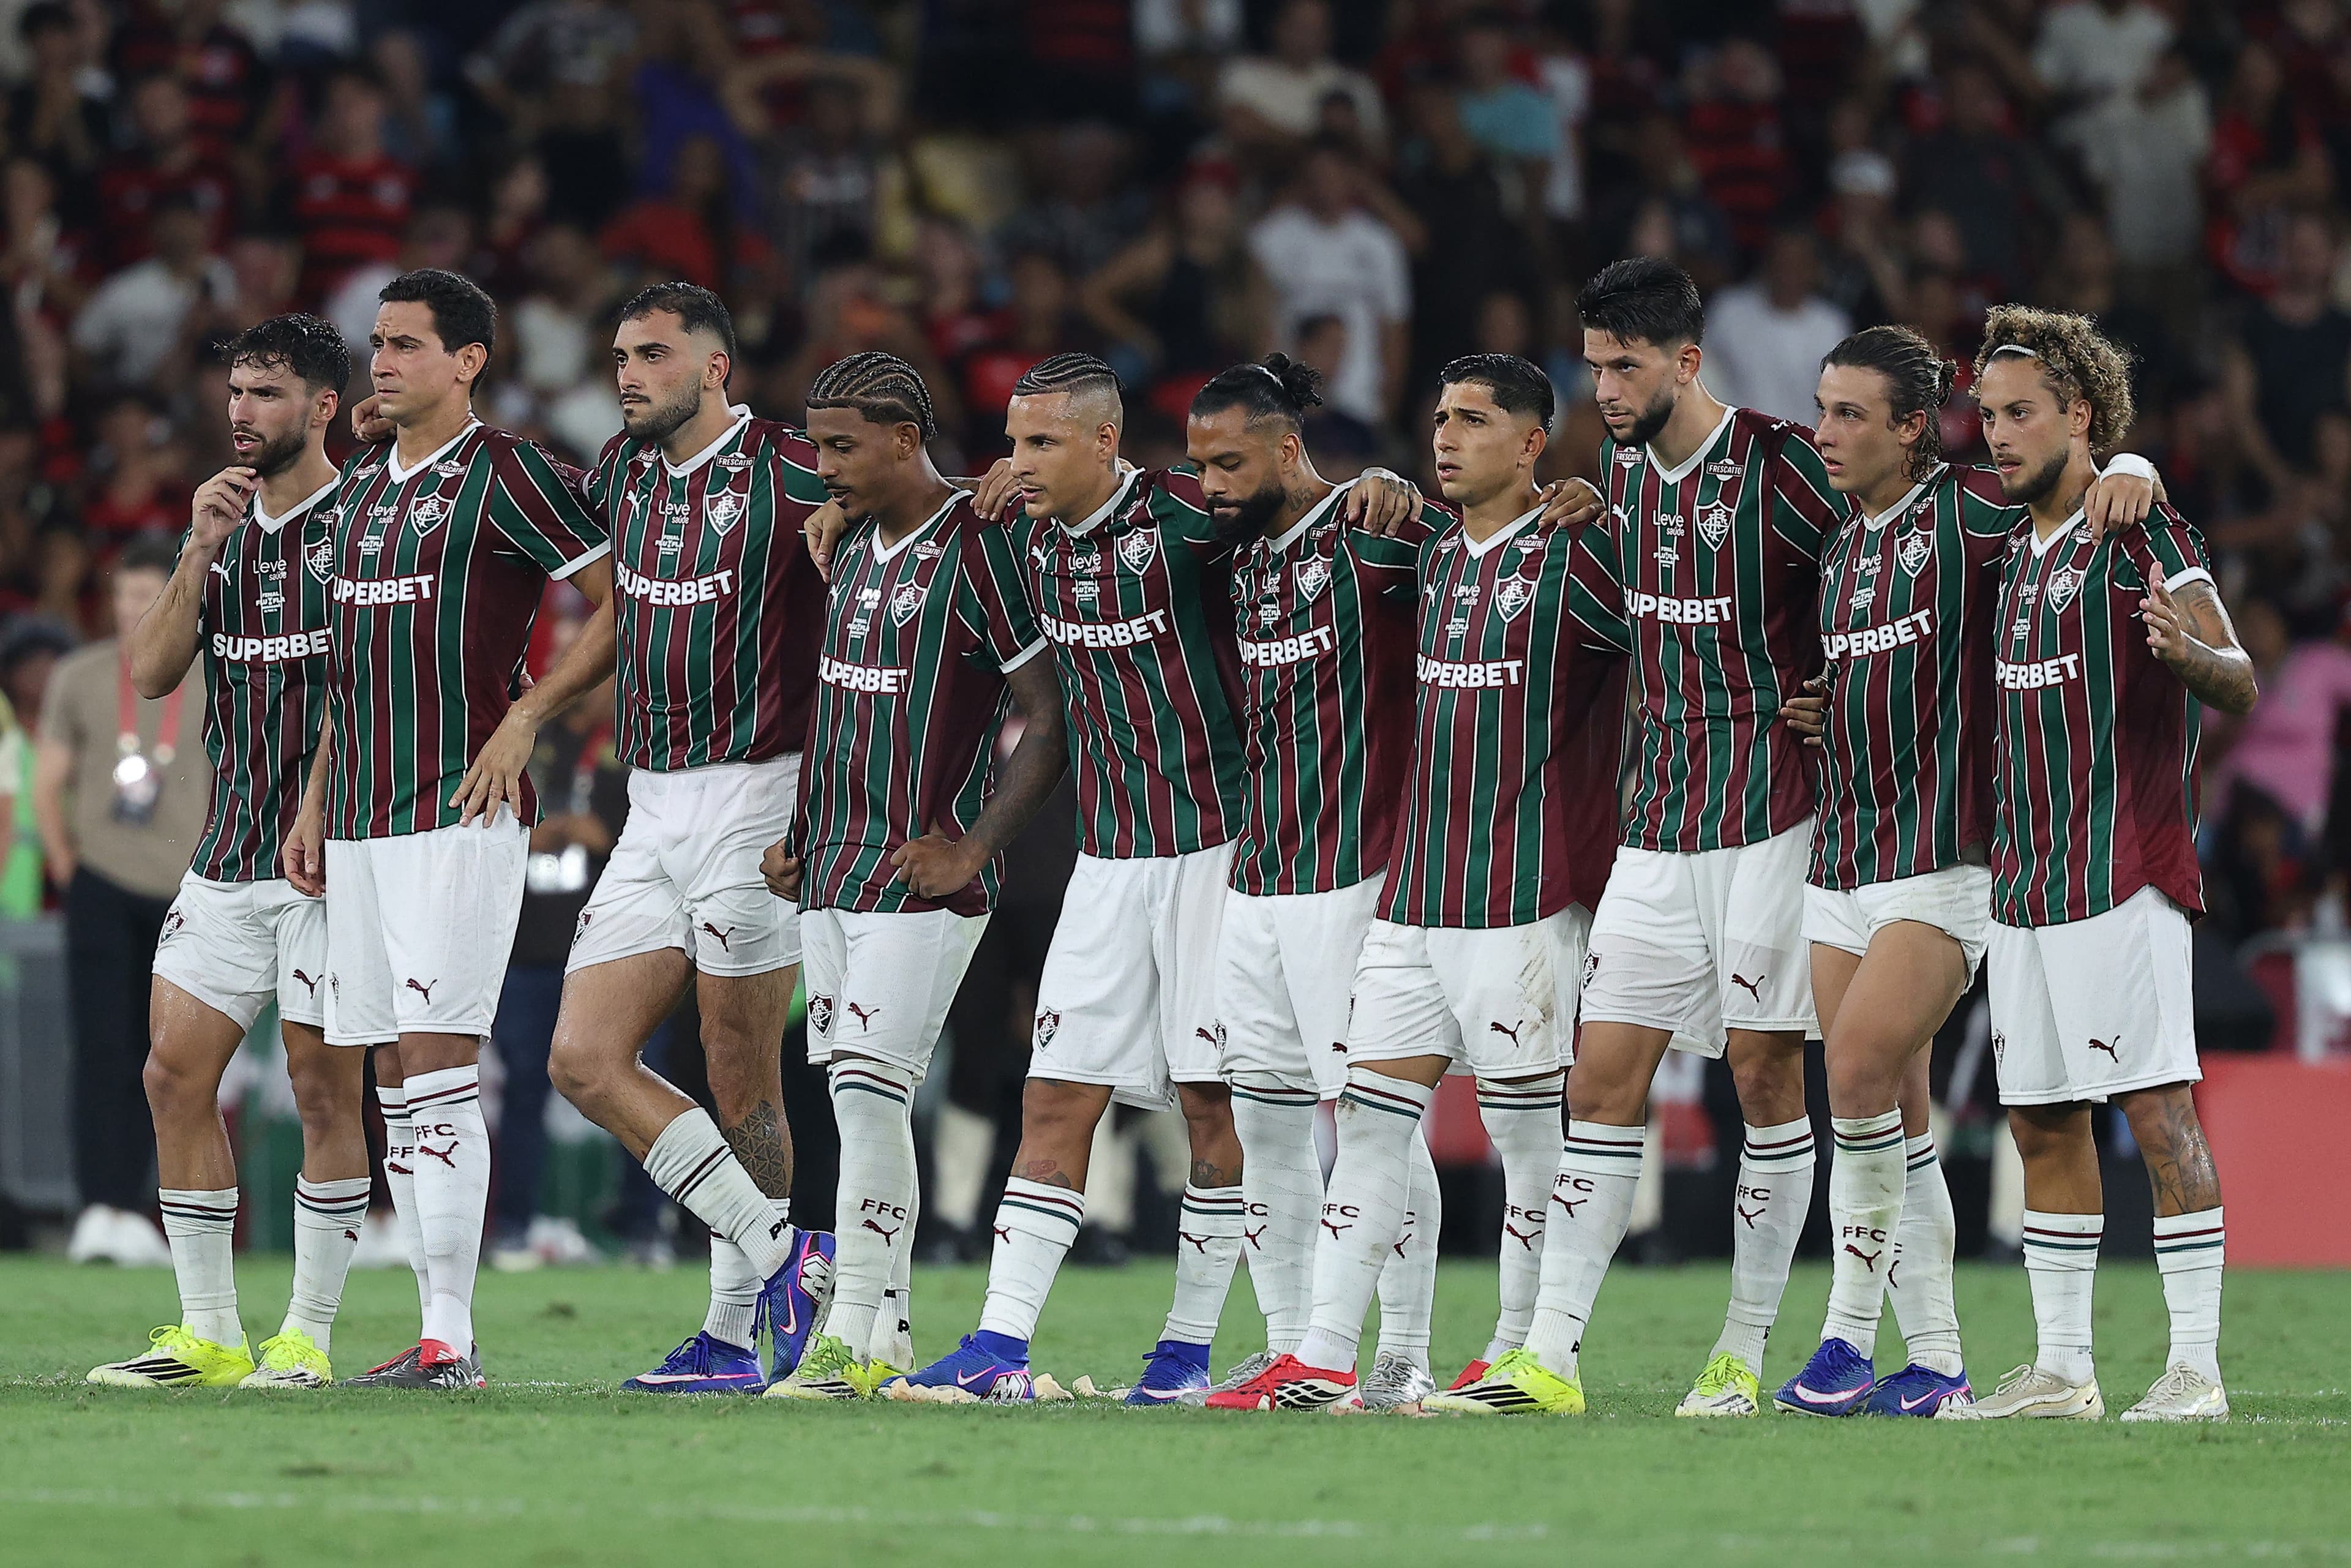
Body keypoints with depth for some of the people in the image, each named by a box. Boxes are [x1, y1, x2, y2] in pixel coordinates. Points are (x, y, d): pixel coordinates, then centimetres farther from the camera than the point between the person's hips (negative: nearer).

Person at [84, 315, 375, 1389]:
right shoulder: (221, 527, 14)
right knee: (176, 1075, 1)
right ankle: (209, 1335, 8)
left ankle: (309, 1335, 3)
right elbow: (151, 673, 4)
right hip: (229, 852, 6)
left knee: (324, 1089, -4)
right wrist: (200, 554, -9)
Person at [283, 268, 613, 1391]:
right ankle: (433, 1331, 8)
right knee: (395, 1077, 6)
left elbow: (620, 606, -6)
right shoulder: (357, 489, 18)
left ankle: (452, 1342, -14)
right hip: (360, 822, 8)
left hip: (461, 811, -8)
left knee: (437, 1067, -13)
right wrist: (315, 803, 20)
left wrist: (523, 719, -12)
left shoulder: (506, 476, -6)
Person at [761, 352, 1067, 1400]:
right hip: (836, 871, 8)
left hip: (921, 880, -8)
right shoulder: (854, 553, 14)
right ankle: (881, 1343, 11)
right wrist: (802, 838, 16)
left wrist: (971, 851, -16)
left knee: (870, 1089, -14)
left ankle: (849, 1342, -13)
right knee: (856, 1101, 7)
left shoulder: (979, 553, -12)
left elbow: (1051, 721, -12)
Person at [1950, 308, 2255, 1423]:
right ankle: (2061, 1370, 13)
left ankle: (2195, 1366, -10)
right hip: (2025, 878, 8)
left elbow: (2242, 689, -14)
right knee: (2042, 1123, 8)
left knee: (2158, 1111, -10)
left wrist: (2185, 651, -36)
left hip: (2122, 871, -8)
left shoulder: (2143, 535, -7)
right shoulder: (2018, 550, 17)